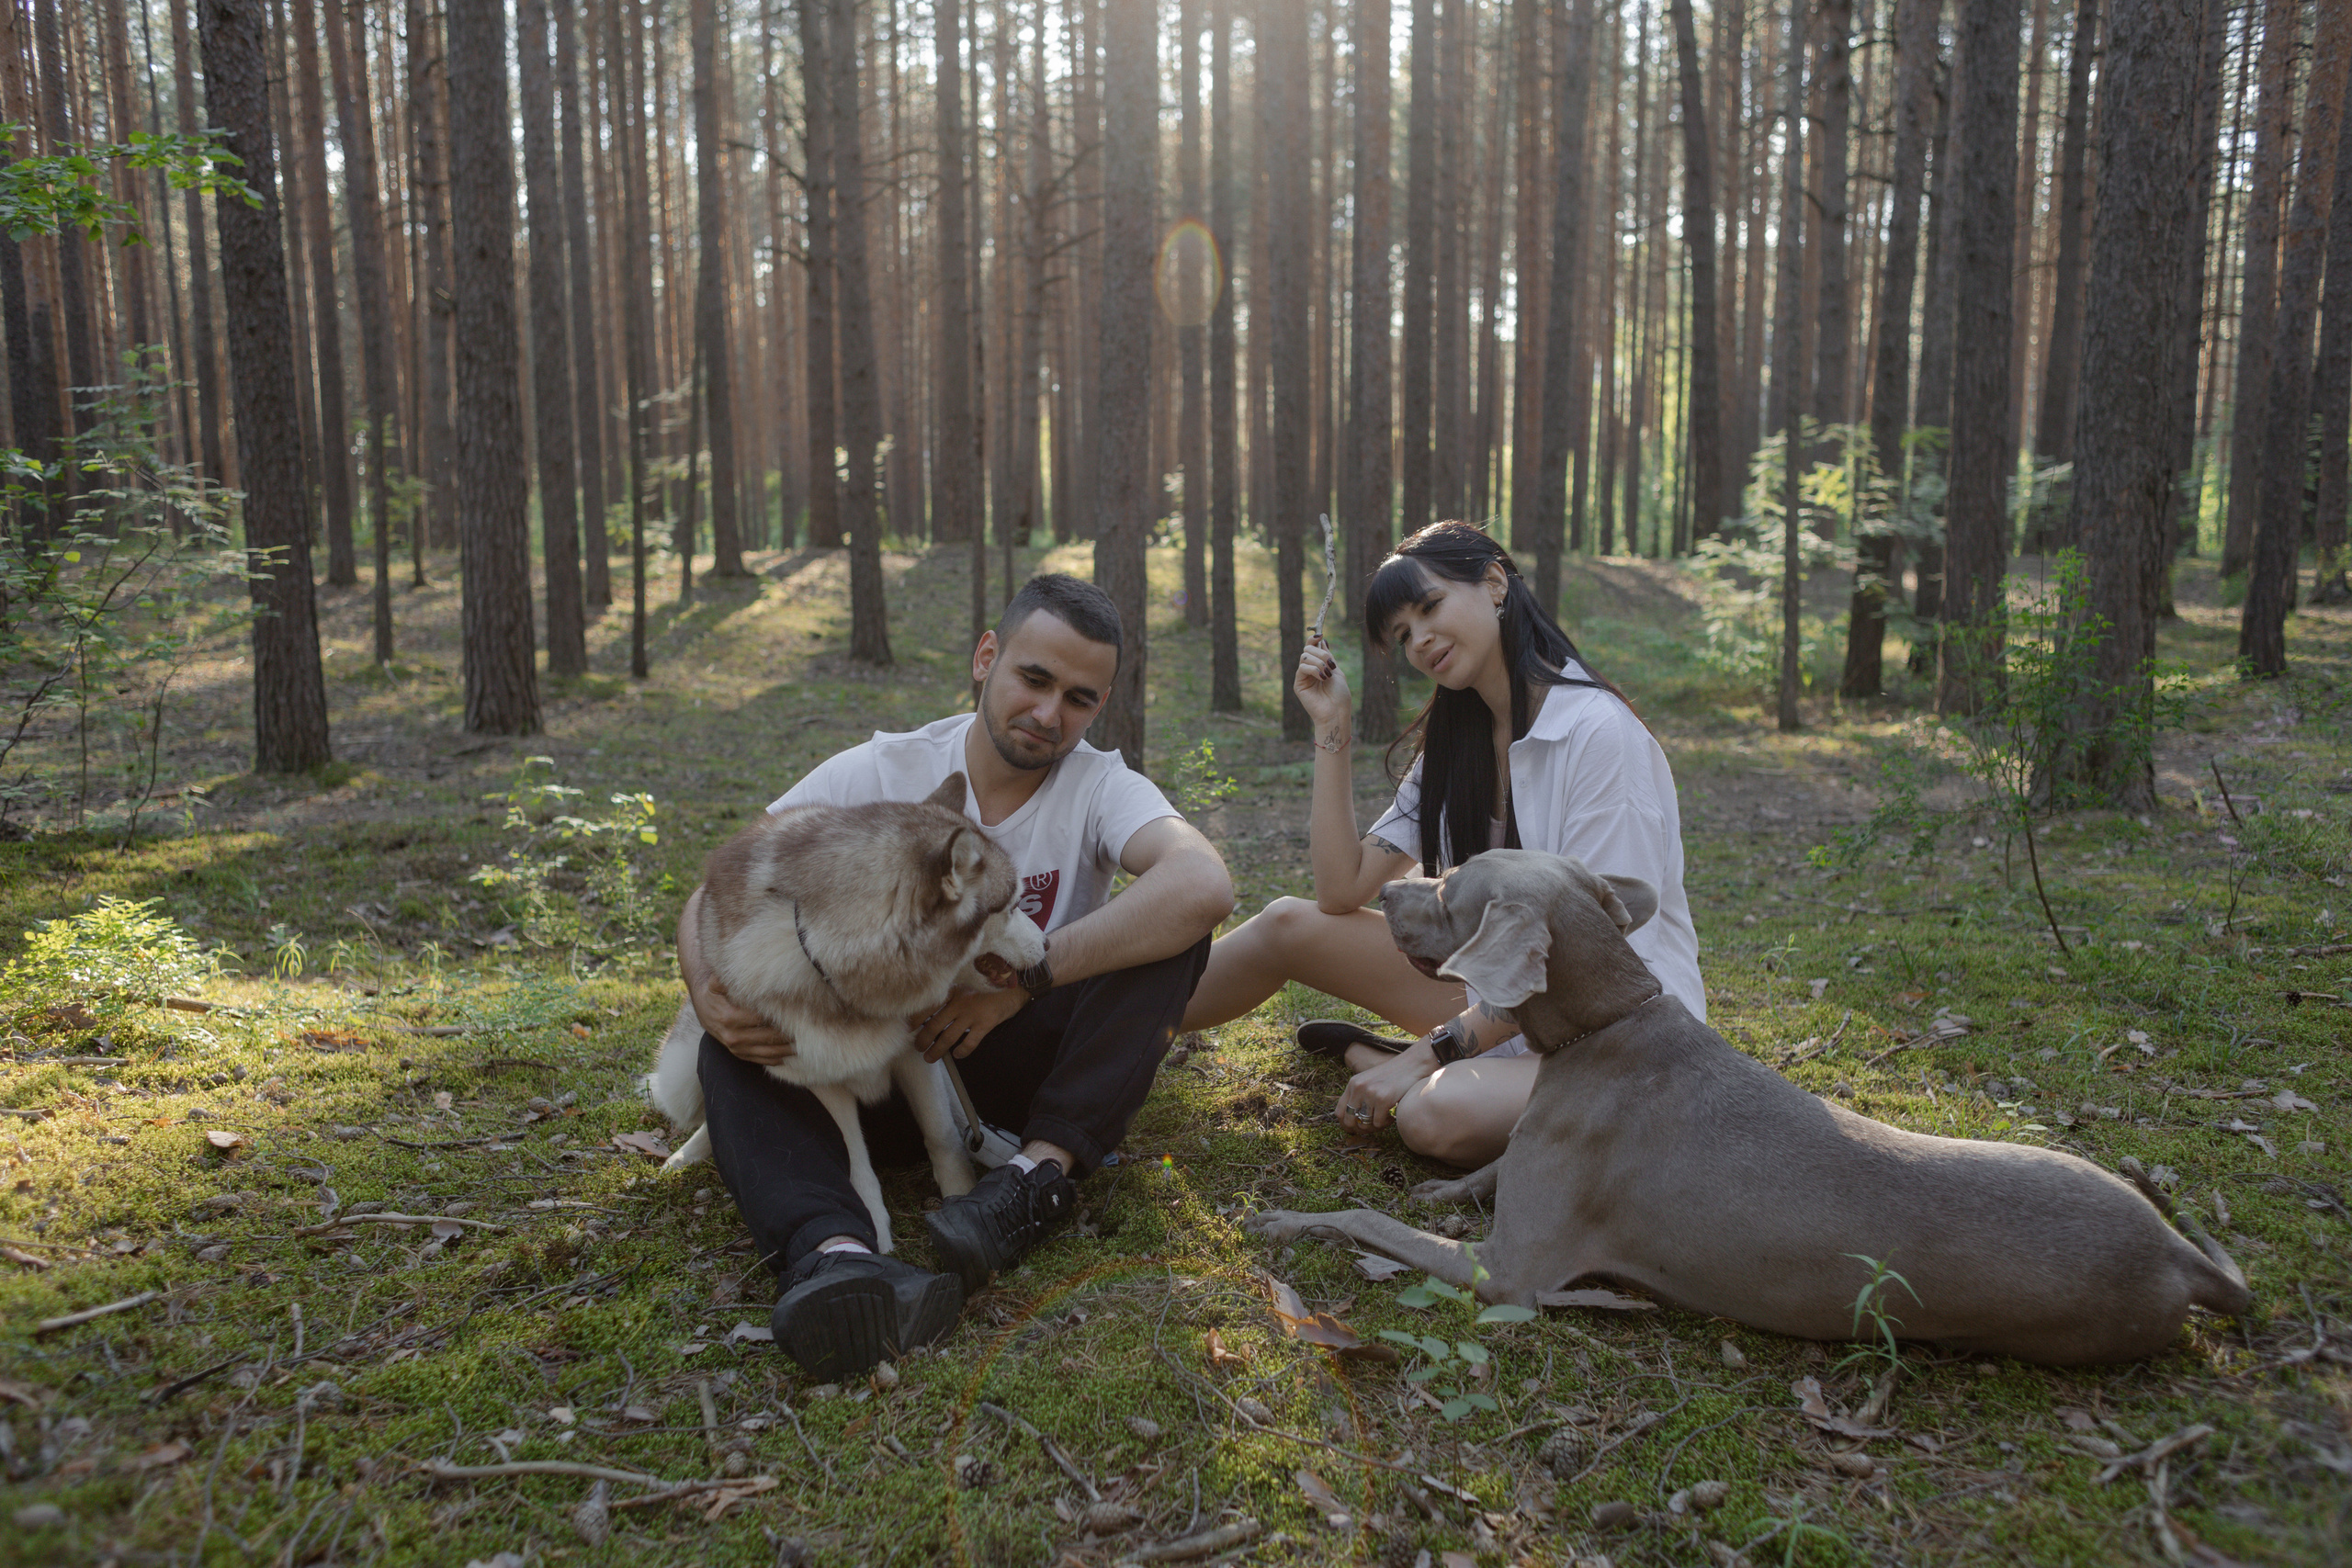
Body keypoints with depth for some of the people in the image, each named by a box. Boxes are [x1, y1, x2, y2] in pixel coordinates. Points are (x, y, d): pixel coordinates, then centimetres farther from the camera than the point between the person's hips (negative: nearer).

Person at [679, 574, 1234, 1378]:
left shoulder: (1102, 788, -10)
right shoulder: (875, 774, -5)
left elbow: (1206, 884, -32)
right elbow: (718, 890, -5)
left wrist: (1022, 980, -34)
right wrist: (710, 997, -29)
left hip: (1029, 1065, -1)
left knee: (1167, 919, -22)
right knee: (741, 1035, -24)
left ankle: (1041, 1170, -33)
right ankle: (834, 1250, -50)